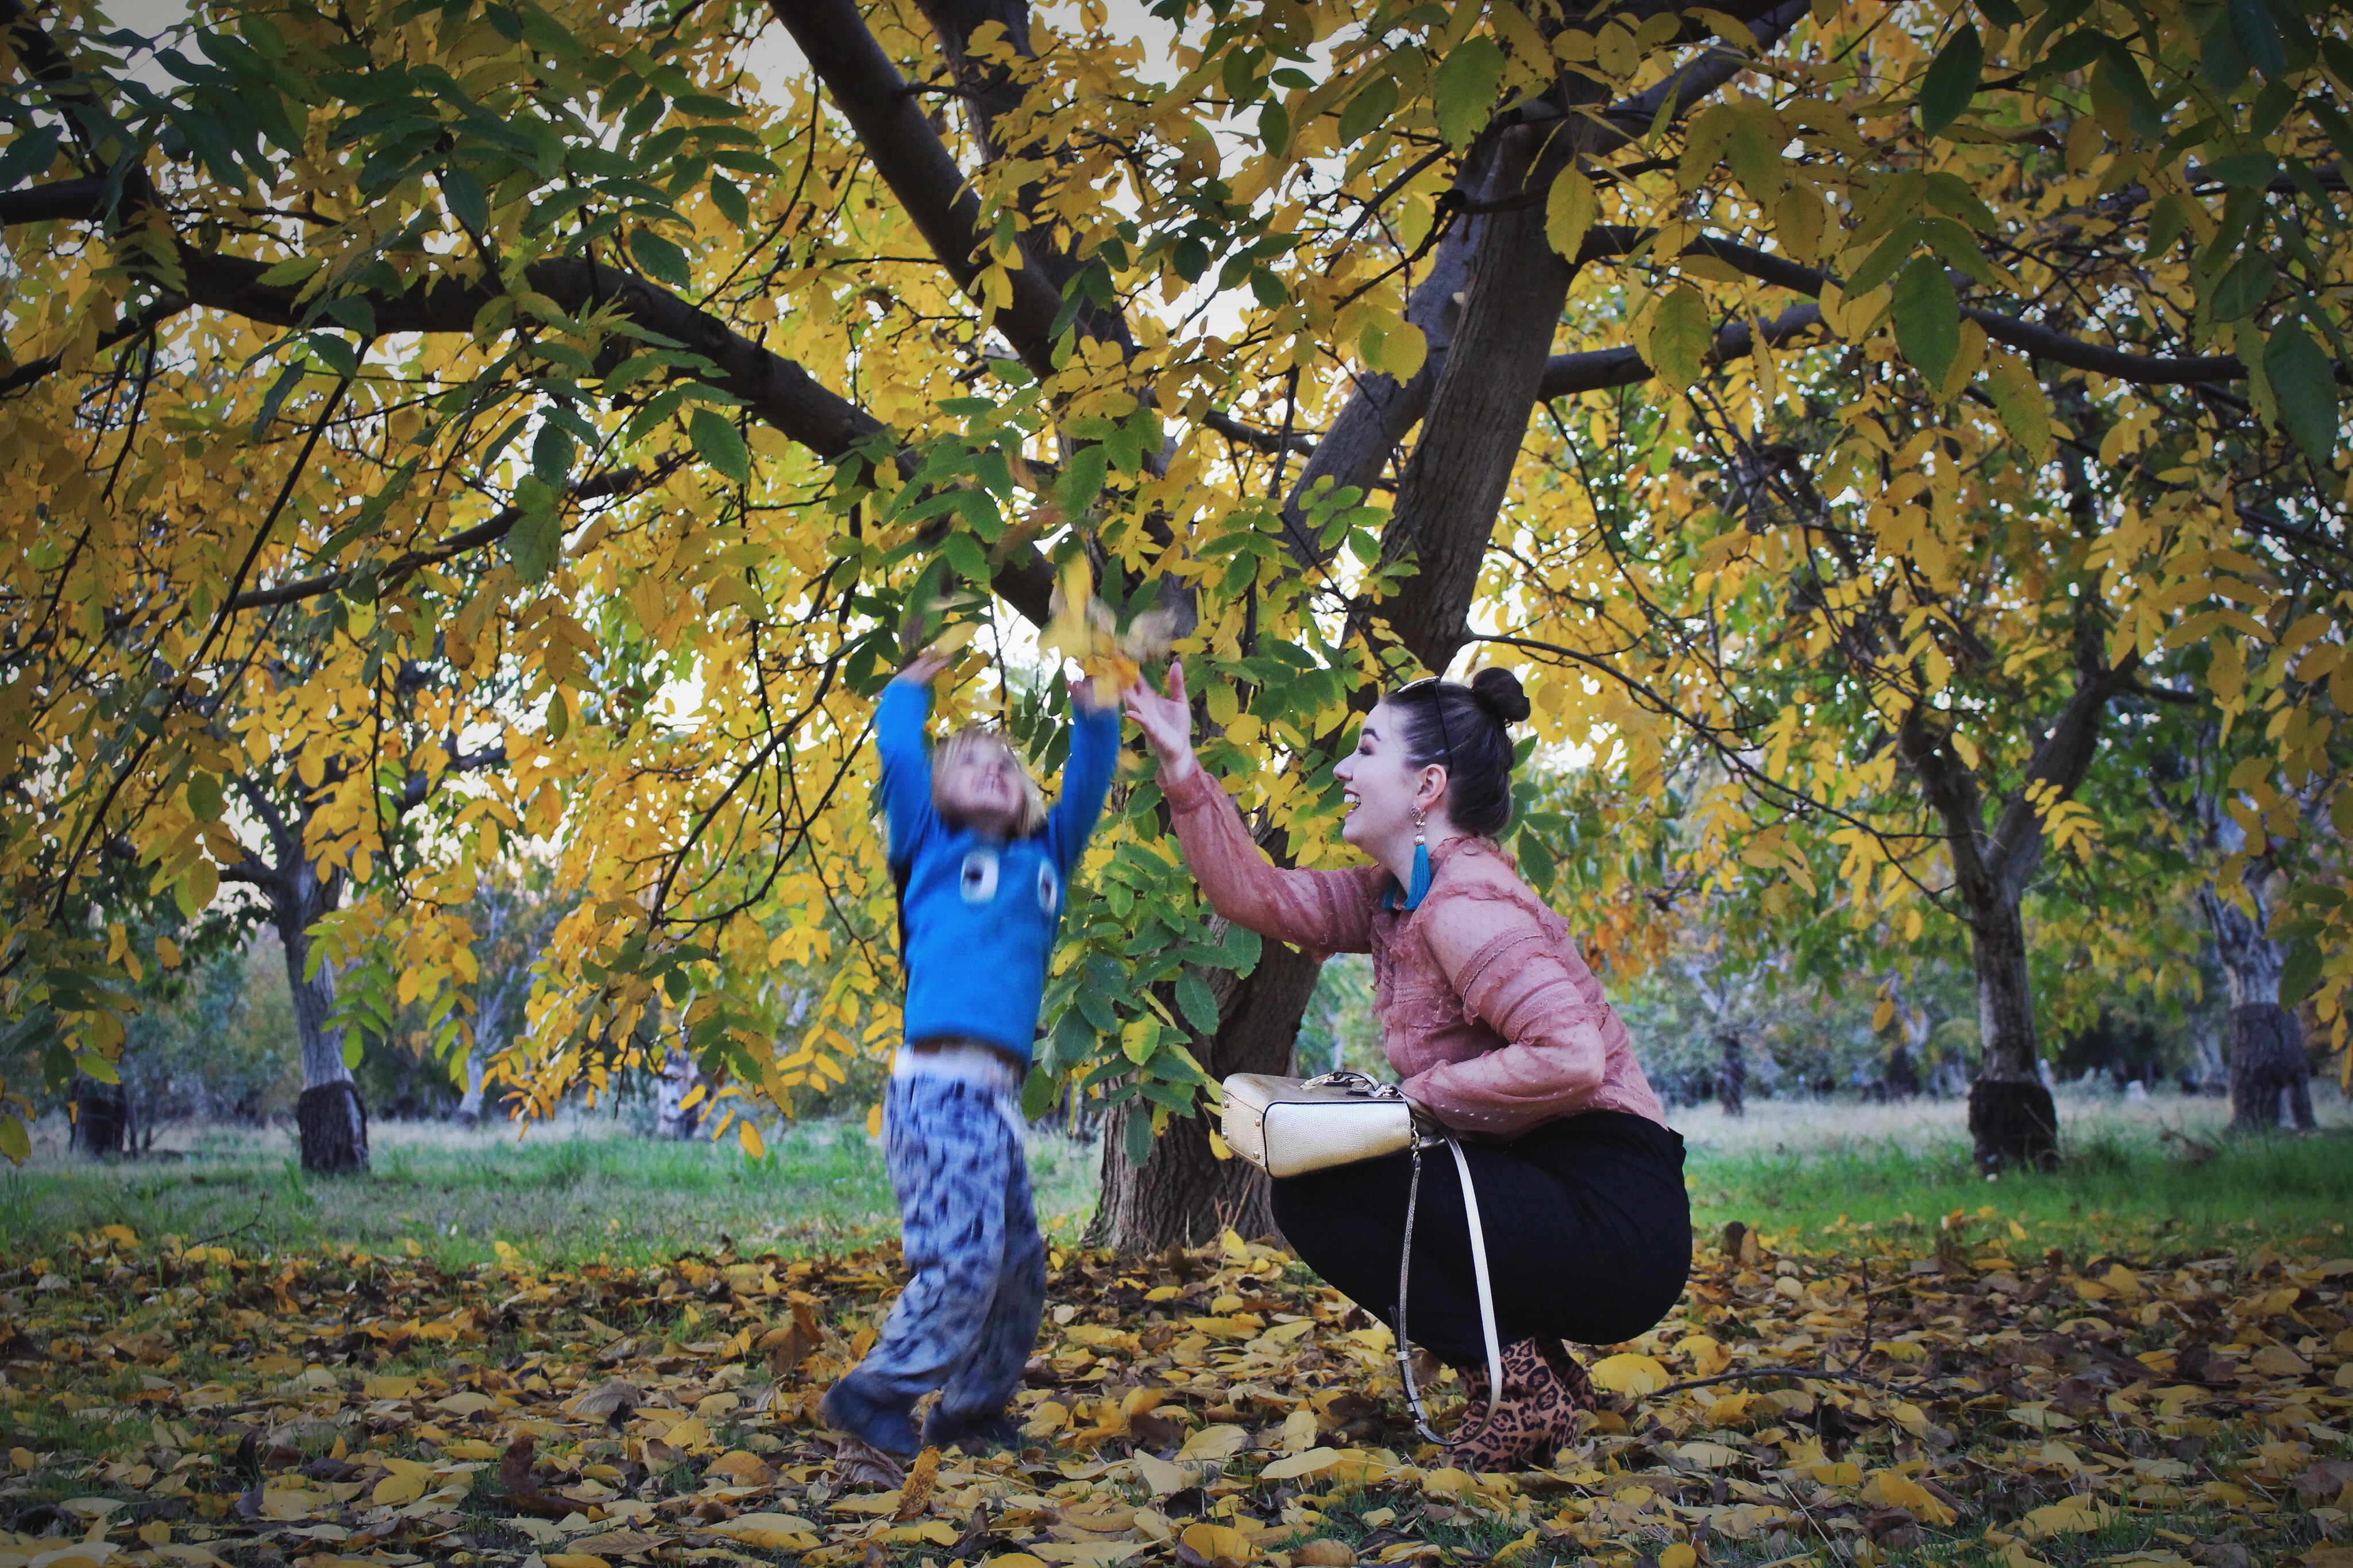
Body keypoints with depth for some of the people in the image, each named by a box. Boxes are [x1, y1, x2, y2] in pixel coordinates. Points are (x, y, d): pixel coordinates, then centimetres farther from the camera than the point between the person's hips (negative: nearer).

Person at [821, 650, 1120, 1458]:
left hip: (997, 1096, 6)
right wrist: (910, 689, 16)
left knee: (1019, 1267, 7)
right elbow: (898, 758, 3)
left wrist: (1094, 711, 8)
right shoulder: (931, 847, 11)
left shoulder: (1045, 856, 23)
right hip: (937, 1083, -6)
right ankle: (874, 1394, -3)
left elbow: (1088, 783, 20)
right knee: (964, 1259, -14)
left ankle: (972, 1412, 19)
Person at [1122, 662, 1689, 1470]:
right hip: (1547, 1196, 9)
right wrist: (1182, 770, 7)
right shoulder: (1396, 898, 10)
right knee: (1315, 1188, 15)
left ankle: (1515, 1371, -7)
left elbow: (1571, 1058, -29)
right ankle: (1527, 1370, 10)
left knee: (1315, 1189, -10)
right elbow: (1257, 895, 13)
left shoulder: (1466, 904, -19)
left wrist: (1420, 1096, -18)